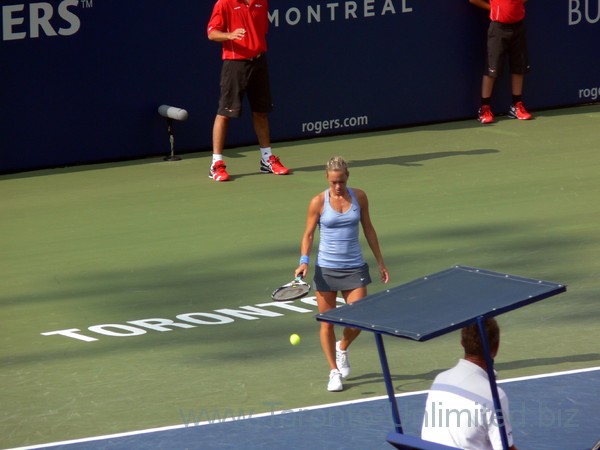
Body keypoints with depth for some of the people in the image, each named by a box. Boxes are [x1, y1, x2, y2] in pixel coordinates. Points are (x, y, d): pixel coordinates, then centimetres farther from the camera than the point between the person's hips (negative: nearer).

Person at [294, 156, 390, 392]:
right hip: (326, 269, -2)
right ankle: (334, 372, 17)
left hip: (354, 267, 2)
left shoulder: (359, 197, 1)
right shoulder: (318, 202, -6)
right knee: (327, 323, 3)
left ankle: (342, 348, 28)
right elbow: (308, 234, 0)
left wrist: (380, 262, 12)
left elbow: (368, 229, 10)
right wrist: (304, 261, -15)